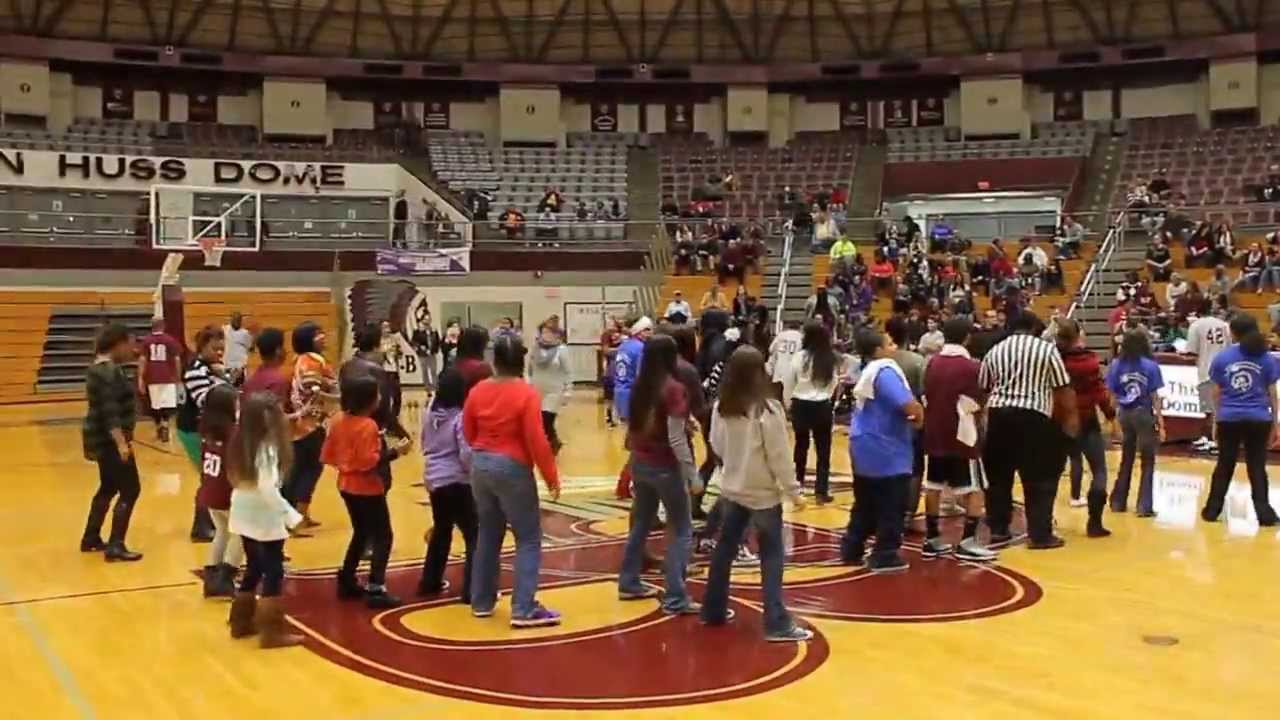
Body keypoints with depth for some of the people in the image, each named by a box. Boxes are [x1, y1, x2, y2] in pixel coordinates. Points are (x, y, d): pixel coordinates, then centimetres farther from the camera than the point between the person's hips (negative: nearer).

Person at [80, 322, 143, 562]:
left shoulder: (102, 367, 13)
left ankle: (91, 539, 29)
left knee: (109, 488, 20)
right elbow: (110, 412, -27)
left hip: (104, 440, 11)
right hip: (110, 441, -11)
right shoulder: (108, 371, -19)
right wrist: (121, 443, -33)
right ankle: (115, 547, -8)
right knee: (130, 490, -7)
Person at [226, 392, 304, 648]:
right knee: (273, 573, 0)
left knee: (254, 569, 21)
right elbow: (267, 488, -27)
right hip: (264, 519, -9)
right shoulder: (266, 447, -21)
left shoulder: (241, 444, 4)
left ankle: (242, 622, 30)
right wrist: (292, 515, -22)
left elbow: (238, 479, 9)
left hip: (245, 516, 9)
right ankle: (272, 631, 4)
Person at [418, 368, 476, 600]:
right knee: (474, 536, -2)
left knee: (441, 531, 24)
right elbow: (466, 454, -19)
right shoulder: (461, 418, -17)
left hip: (433, 480, 8)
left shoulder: (431, 415, 5)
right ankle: (472, 590, -6)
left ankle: (430, 581, 31)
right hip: (457, 483, -8)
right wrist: (475, 472, -5)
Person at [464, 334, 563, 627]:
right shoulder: (526, 393, -14)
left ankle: (482, 601, 26)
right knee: (529, 539, 1)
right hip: (513, 468, -6)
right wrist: (551, 477, -8)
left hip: (480, 466, 6)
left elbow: (468, 433, 10)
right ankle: (524, 609, -4)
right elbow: (536, 441, -16)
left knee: (487, 535, 18)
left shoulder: (477, 390, 2)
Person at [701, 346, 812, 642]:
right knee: (771, 558, 2)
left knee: (725, 549, 17)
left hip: (731, 489, 5)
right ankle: (777, 624, 2)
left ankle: (713, 610, 28)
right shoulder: (767, 409, -19)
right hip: (763, 493, -5)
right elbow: (779, 456, -16)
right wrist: (794, 491, -6)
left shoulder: (721, 407, -3)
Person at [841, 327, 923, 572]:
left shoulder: (868, 371, 13)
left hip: (865, 447, 10)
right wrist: (919, 416, -8)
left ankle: (851, 549, 23)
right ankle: (885, 556, 5)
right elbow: (909, 405, -29)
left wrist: (909, 415, 8)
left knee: (865, 504, 18)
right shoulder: (885, 371, -18)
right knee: (890, 507, 0)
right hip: (885, 451, -10)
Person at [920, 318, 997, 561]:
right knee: (975, 489, 1)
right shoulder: (971, 366, -12)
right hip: (960, 436, -6)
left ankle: (932, 540, 17)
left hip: (934, 434, 6)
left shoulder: (932, 363, 7)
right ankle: (967, 542, -6)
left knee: (934, 486, 14)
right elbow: (976, 404, -10)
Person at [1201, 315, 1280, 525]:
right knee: (1257, 468, 6)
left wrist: (1217, 418, 13)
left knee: (1224, 466, 12)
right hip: (1258, 419, -1)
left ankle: (1212, 510, 17)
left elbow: (1218, 393, 4)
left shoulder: (1222, 357, 0)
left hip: (1229, 419, 1)